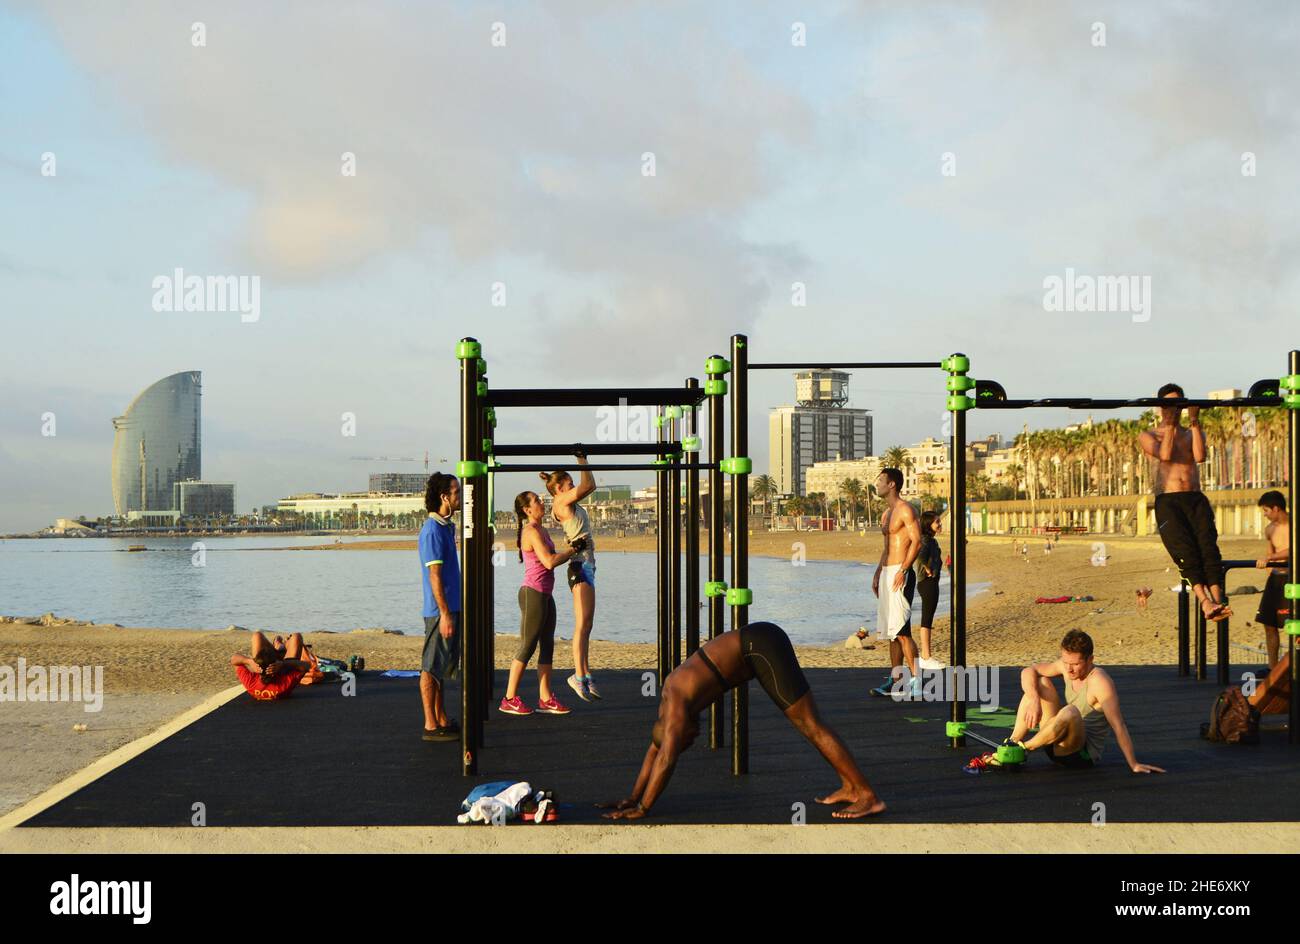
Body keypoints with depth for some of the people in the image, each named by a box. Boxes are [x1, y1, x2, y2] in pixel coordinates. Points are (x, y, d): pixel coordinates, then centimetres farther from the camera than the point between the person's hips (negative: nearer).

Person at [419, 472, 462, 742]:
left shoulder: (445, 527, 14)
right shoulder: (433, 530, -15)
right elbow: (434, 575, -19)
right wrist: (445, 613, -21)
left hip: (450, 608, 10)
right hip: (440, 610, -10)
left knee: (440, 667, 14)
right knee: (431, 668, -4)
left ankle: (442, 720, 21)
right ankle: (431, 726, 0)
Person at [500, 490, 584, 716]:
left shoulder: (542, 531, 15)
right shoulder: (531, 532, -15)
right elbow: (549, 562, -21)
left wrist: (572, 550, 6)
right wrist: (572, 550, -11)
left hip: (545, 595, 9)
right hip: (533, 593, -9)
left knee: (547, 646, 9)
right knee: (527, 647, -4)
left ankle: (545, 699, 13)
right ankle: (509, 699, 3)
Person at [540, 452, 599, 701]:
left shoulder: (569, 504, 18)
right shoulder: (561, 502, -9)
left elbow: (590, 486, 30)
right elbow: (588, 485, -16)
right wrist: (582, 460, -7)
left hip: (586, 565, 10)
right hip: (580, 566, -10)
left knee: (586, 625, 10)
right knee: (582, 624, -12)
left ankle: (585, 675, 13)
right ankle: (579, 675, -13)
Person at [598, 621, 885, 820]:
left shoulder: (676, 706, -10)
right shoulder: (671, 693, 15)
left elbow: (666, 758, -16)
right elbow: (654, 749, 22)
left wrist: (641, 809, -10)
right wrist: (633, 798, 22)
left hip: (763, 647, -9)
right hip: (761, 644, 9)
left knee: (810, 725, -7)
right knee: (807, 722, 17)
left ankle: (868, 797, -4)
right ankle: (849, 787, 25)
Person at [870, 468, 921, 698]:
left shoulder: (905, 510, -9)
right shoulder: (886, 514, 20)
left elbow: (917, 541, -16)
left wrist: (903, 571, -22)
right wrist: (877, 573, 19)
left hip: (900, 574, -10)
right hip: (886, 573, 10)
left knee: (901, 631, -12)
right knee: (890, 630, 10)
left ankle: (916, 681, -10)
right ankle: (895, 680, 14)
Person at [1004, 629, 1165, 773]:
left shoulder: (1099, 681, -23)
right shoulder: (1067, 665, -2)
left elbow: (1118, 725, -23)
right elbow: (1028, 672, 2)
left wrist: (1134, 765, -23)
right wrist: (1034, 700, -17)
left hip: (1083, 754, -7)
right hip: (1058, 745, 7)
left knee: (1069, 713, -38)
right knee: (1040, 683, 2)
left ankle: (1025, 747, -14)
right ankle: (1013, 743, -2)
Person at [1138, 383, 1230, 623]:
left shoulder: (1193, 433, 23)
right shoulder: (1148, 436, 15)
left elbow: (1200, 456, 0)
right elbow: (1165, 454, -8)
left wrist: (1194, 421, -3)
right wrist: (1170, 424, -4)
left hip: (1196, 499, 3)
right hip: (1167, 501, -3)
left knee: (1208, 545, -22)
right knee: (1185, 548, -26)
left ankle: (1218, 600, -37)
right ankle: (1205, 600, -41)